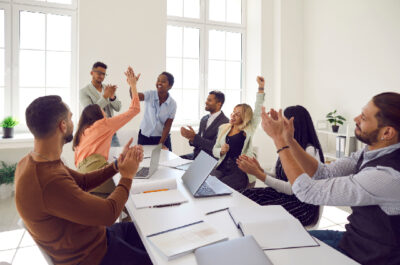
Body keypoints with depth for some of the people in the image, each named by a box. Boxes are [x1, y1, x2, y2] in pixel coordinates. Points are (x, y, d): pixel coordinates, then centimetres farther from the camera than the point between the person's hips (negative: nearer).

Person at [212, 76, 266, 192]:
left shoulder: (248, 129, 5)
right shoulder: (223, 128, 16)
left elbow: (258, 111, -6)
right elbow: (214, 150, 19)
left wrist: (261, 88, -13)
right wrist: (221, 151, -6)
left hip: (241, 170, -3)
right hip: (222, 167, 4)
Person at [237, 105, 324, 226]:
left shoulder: (310, 151, -15)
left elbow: (291, 188, -19)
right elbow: (278, 179, 9)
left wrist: (258, 173, -21)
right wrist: (259, 170, -8)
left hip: (302, 204, -7)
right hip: (282, 194, 7)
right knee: (247, 194, -16)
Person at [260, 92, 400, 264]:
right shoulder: (372, 151, -7)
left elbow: (308, 191, -31)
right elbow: (323, 173, -2)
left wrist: (279, 139, -26)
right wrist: (289, 139, -12)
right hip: (355, 238, 7)